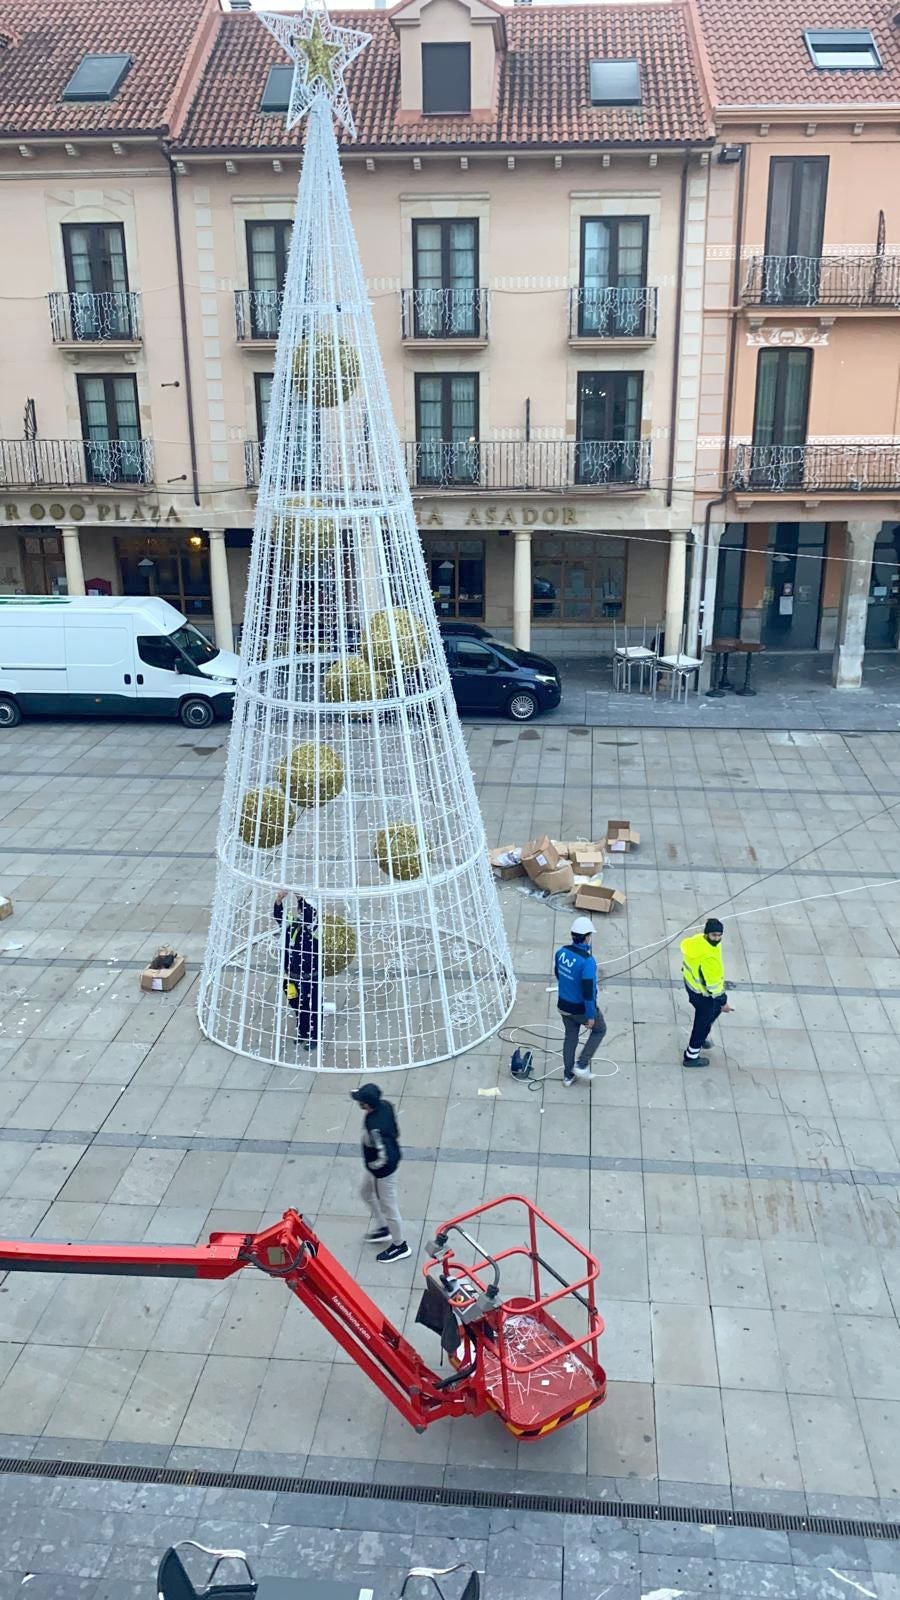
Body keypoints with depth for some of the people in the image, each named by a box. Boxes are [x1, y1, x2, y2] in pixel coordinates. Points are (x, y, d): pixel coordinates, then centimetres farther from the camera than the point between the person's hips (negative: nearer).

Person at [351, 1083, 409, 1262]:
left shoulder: (375, 1127, -40)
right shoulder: (385, 1105, -15)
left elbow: (384, 1158, -37)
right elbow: (395, 1132, 3)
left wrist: (371, 1166, -18)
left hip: (382, 1170, -9)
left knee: (388, 1207, 14)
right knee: (366, 1192, 31)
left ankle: (400, 1246, 36)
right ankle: (382, 1229, 49)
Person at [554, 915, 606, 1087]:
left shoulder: (561, 952, -9)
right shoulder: (587, 961, -31)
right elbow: (588, 991, -27)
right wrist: (590, 1015, -16)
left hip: (563, 1005, 6)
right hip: (581, 1008, -6)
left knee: (570, 1037, 25)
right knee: (599, 1029, 23)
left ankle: (568, 1075, 36)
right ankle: (581, 1065, 19)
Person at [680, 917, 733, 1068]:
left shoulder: (697, 940, -12)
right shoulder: (709, 957, -38)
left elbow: (689, 962, 6)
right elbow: (714, 983, -28)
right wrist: (723, 1002, -14)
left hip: (691, 984, 9)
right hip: (703, 993, -9)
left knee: (715, 1010, 32)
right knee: (703, 1022, 13)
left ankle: (701, 1036, 54)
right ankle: (691, 1057, 31)